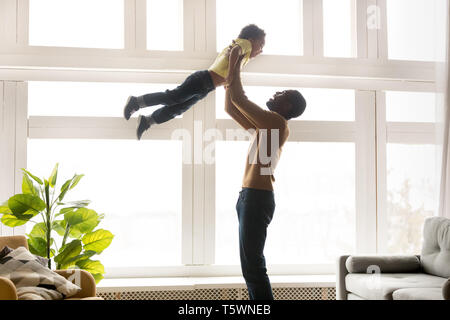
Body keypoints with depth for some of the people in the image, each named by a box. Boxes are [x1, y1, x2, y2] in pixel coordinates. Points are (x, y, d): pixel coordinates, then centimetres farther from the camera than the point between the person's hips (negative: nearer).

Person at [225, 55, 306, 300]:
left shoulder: (277, 122, -7)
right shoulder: (263, 125, 21)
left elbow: (238, 98, -10)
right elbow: (230, 107, 28)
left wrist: (235, 67, 2)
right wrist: (230, 77, 24)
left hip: (257, 197, -10)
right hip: (250, 196, 10)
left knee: (252, 265, -12)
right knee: (252, 264, 13)